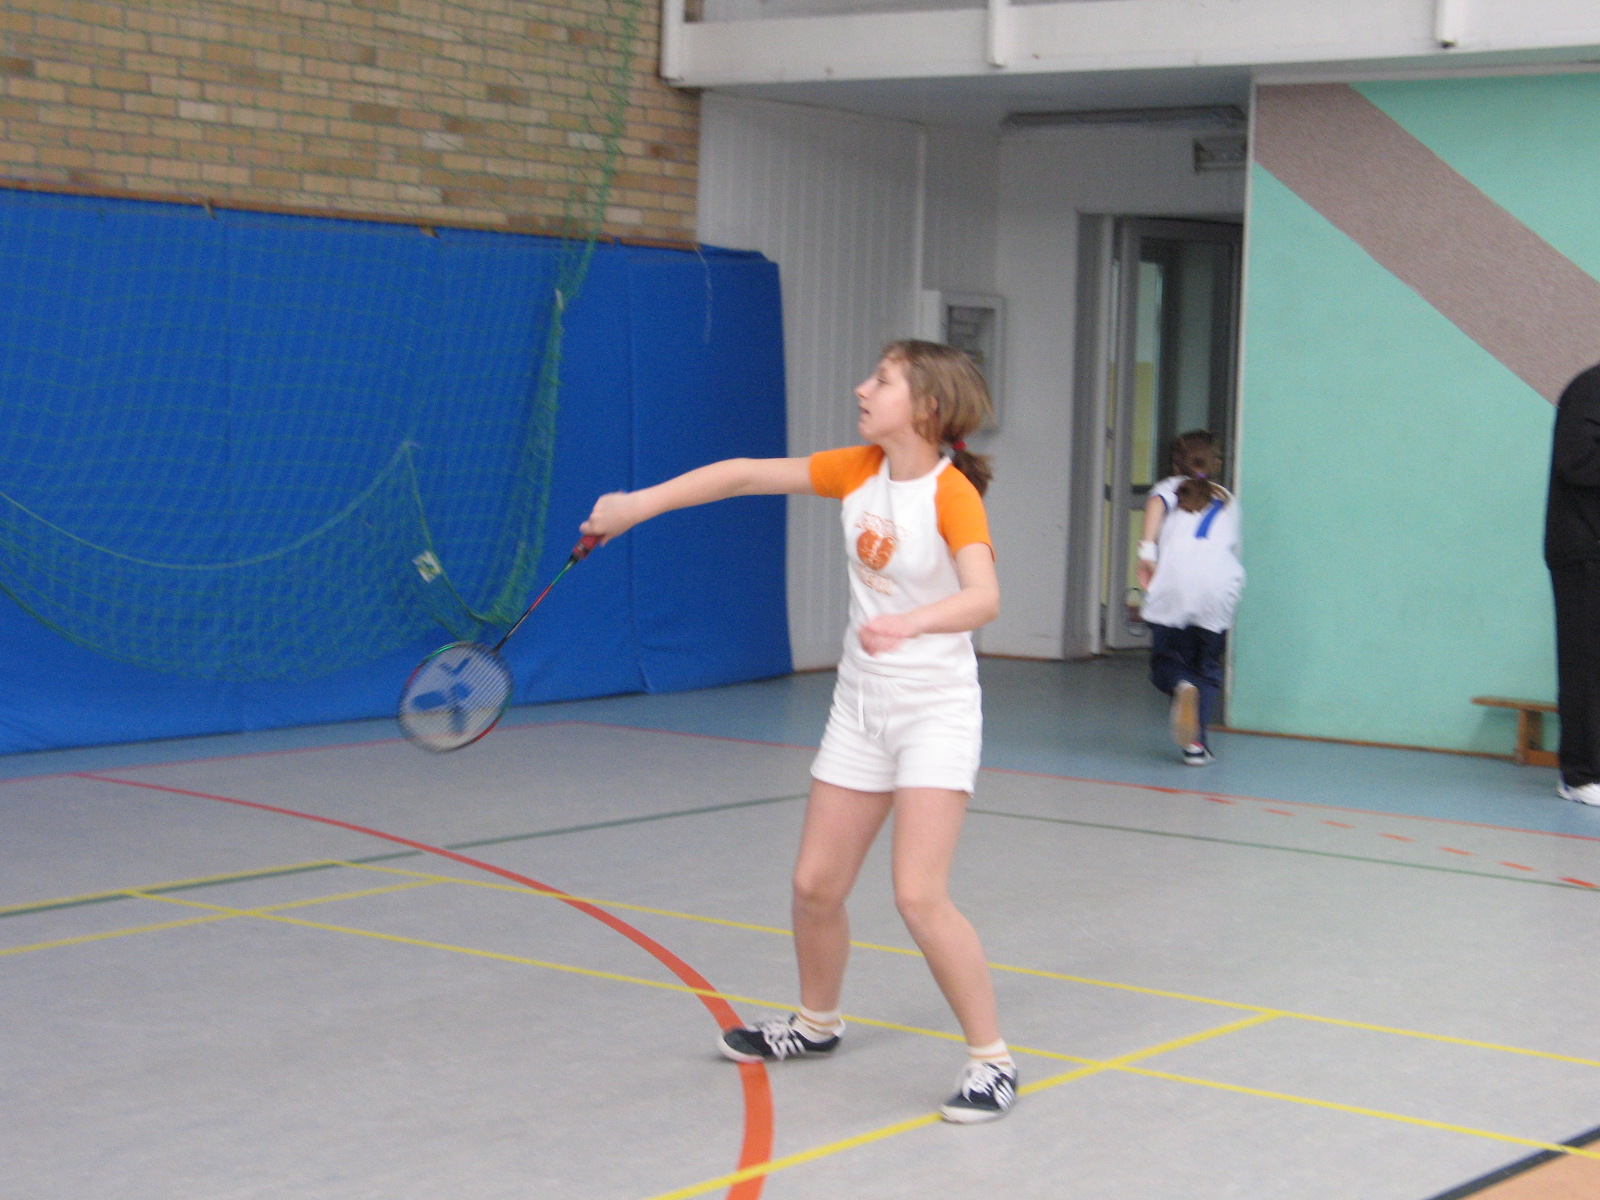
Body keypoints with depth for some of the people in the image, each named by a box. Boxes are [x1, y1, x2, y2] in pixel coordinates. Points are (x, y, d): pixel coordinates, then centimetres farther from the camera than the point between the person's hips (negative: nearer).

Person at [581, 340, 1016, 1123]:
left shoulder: (952, 494, -18)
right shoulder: (859, 471, 1)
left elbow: (983, 598, -33)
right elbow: (745, 475, 6)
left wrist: (912, 621, -52)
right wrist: (638, 503, 2)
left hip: (935, 711, -7)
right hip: (860, 706, 7)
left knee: (919, 897, -17)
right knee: (815, 884, 12)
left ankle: (992, 1061, -4)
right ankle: (816, 1023, 36)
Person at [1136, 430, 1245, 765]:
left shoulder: (1170, 487, 20)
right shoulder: (1227, 500, 28)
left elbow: (1156, 504, -3)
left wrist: (1147, 550, -13)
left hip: (1173, 584, -2)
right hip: (1220, 583, 2)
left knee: (1165, 660, 11)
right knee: (1208, 668, 13)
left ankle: (1182, 687, -22)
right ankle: (1197, 743, 0)